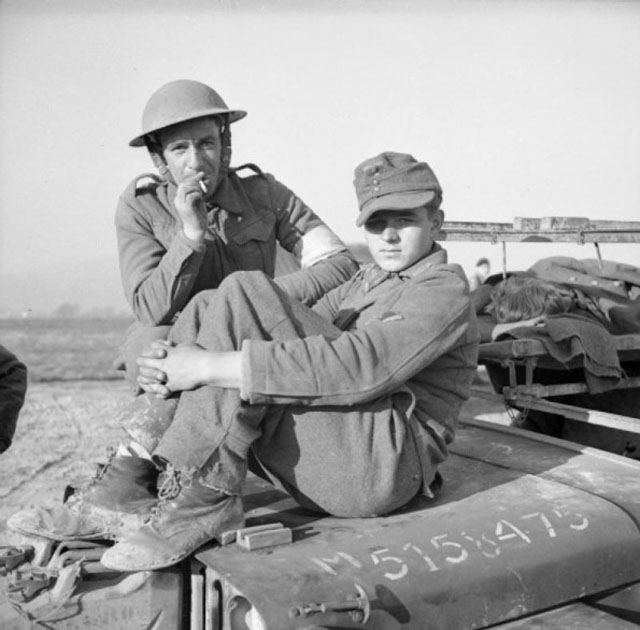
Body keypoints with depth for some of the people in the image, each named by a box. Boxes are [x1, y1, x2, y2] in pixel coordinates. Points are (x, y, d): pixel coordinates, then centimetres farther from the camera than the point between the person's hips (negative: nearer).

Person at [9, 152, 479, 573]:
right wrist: (177, 363, -10)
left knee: (244, 294, -19)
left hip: (387, 462, -8)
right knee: (207, 313, -4)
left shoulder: (446, 294, -5)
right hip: (318, 463, 8)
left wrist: (211, 366, -25)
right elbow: (291, 345, 8)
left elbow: (357, 366, -24)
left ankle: (204, 500, -23)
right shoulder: (367, 281, 24)